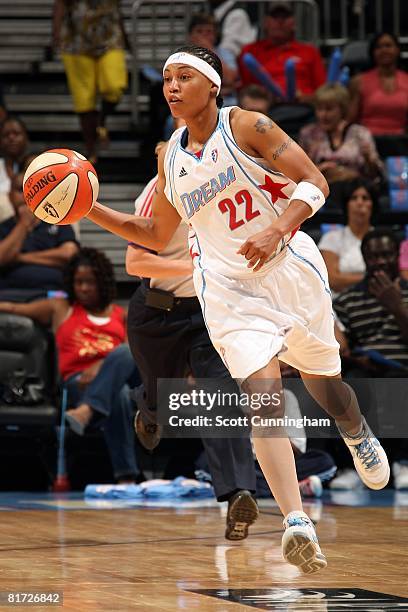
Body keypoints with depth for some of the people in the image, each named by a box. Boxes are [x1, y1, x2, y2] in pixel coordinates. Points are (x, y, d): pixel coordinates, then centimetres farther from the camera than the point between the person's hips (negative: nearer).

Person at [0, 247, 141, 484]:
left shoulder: (121, 315, 24)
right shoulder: (60, 309, 22)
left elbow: (133, 353, 6)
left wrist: (103, 366, -13)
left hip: (122, 374, 2)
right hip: (79, 381, -2)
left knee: (123, 353, -37)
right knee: (118, 395, -40)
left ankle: (87, 411, -58)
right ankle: (126, 476, -53)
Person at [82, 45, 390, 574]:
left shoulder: (246, 127, -7)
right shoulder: (171, 158, 8)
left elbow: (314, 183, -10)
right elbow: (156, 235, 19)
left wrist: (277, 231, -26)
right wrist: (90, 210, 8)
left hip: (290, 268, -2)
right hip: (228, 288, 2)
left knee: (323, 382, 17)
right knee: (263, 393, -18)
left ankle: (359, 436, 54)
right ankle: (297, 524, -27)